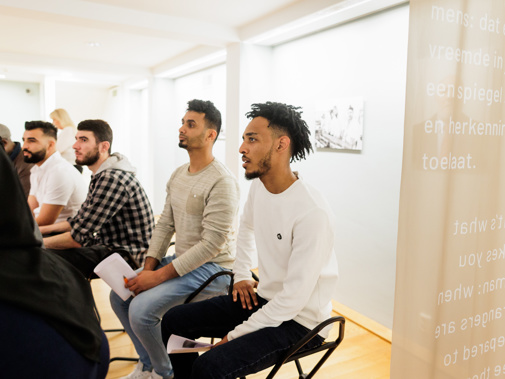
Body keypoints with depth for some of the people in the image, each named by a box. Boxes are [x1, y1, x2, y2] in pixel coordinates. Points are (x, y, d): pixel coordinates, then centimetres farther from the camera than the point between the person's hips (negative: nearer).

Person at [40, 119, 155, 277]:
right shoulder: (101, 176, 12)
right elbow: (80, 220, 19)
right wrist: (39, 230, 12)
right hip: (107, 245, 10)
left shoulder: (113, 179, -23)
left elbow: (79, 237, -21)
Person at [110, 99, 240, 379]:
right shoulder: (178, 175, 9)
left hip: (212, 268, -9)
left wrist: (159, 276, -22)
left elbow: (212, 244, -24)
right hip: (181, 260, 9)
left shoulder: (221, 183, -20)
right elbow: (165, 224, 10)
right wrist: (148, 268, -3)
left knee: (141, 309, -21)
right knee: (119, 294, 5)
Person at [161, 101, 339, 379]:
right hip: (263, 299, 8)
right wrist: (241, 275, 13)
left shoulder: (312, 213, -28)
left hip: (299, 320, -8)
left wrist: (235, 335, -17)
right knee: (174, 321, 5)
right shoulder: (259, 186, -2)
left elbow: (294, 299, -25)